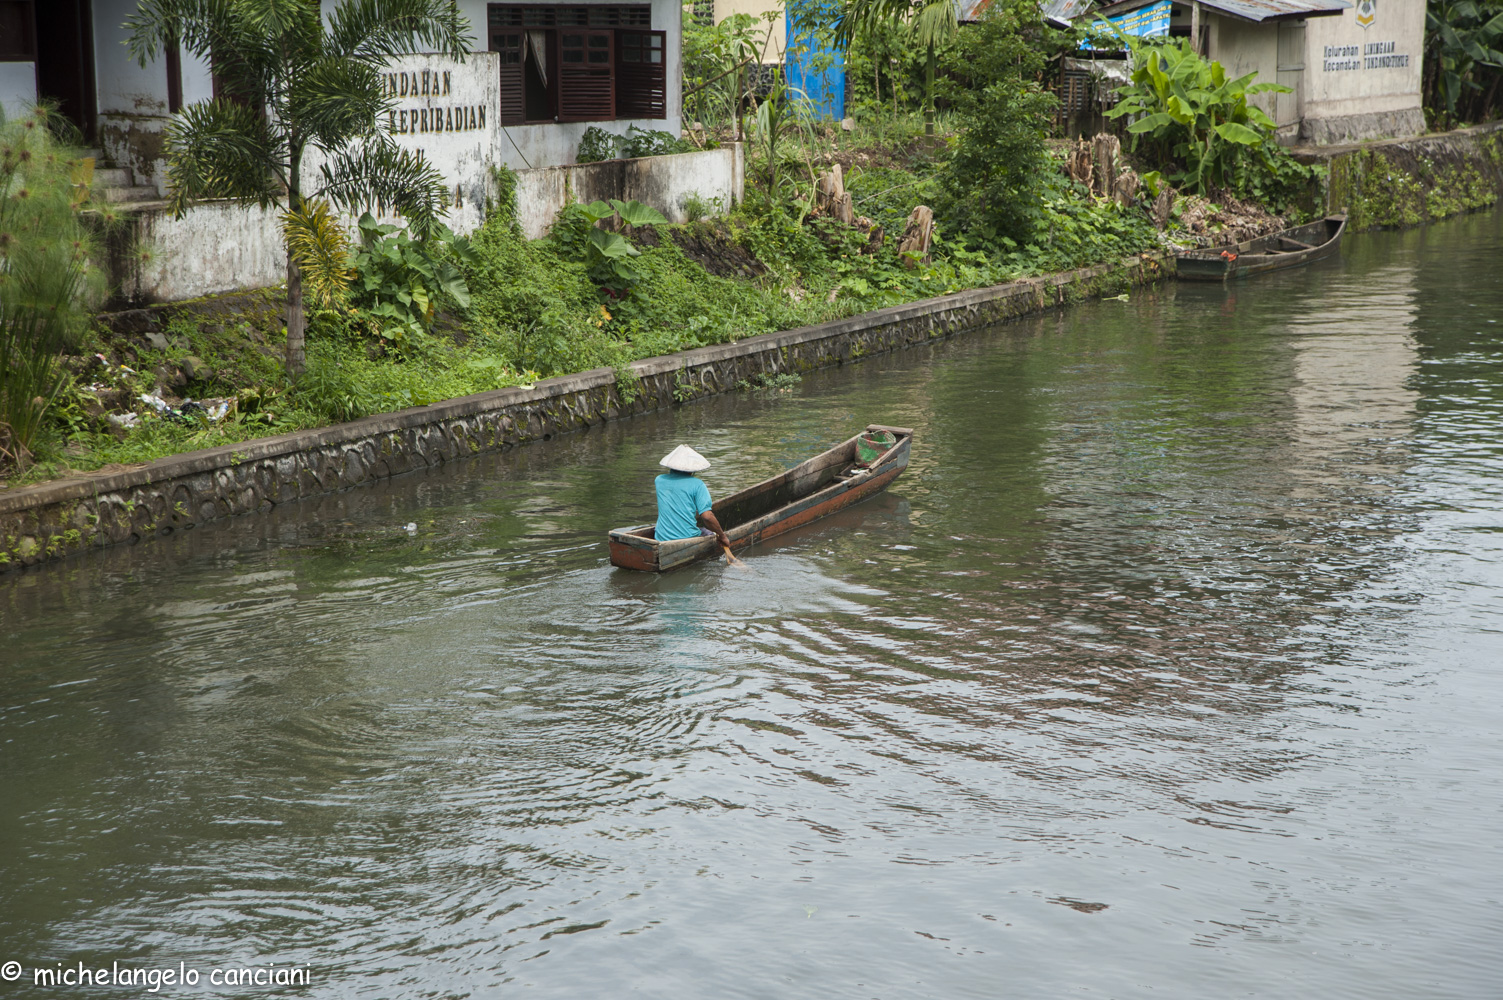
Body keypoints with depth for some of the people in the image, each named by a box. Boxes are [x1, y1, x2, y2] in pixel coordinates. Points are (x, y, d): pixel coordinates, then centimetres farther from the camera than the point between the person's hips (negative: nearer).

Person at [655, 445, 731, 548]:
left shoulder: (659, 480, 4)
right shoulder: (697, 484, -8)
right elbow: (707, 516, -15)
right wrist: (722, 536, -4)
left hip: (661, 539, 4)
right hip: (688, 537, -4)